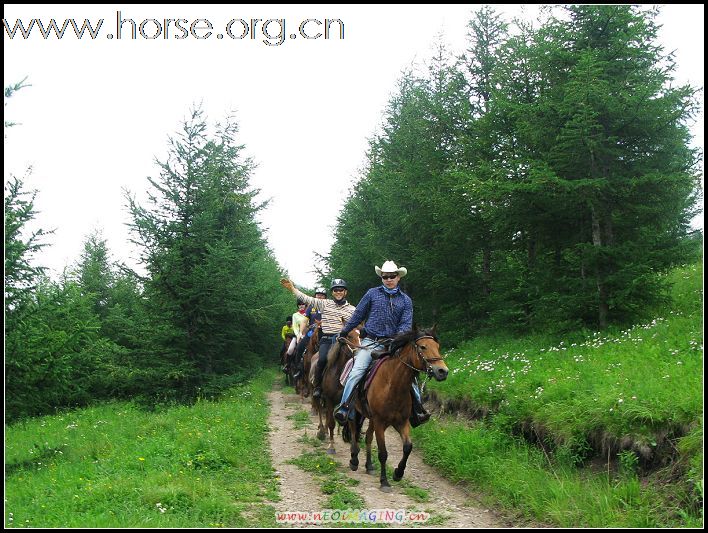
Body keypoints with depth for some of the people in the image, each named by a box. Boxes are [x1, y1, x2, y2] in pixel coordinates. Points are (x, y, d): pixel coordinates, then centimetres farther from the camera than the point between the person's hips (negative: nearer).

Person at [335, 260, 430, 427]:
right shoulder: (372, 293, 6)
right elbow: (358, 315, 13)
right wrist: (344, 332, 16)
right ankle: (343, 407, -20)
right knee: (357, 371, -21)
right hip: (371, 342, -2)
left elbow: (406, 325, 0)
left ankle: (417, 409, 6)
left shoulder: (405, 300, 9)